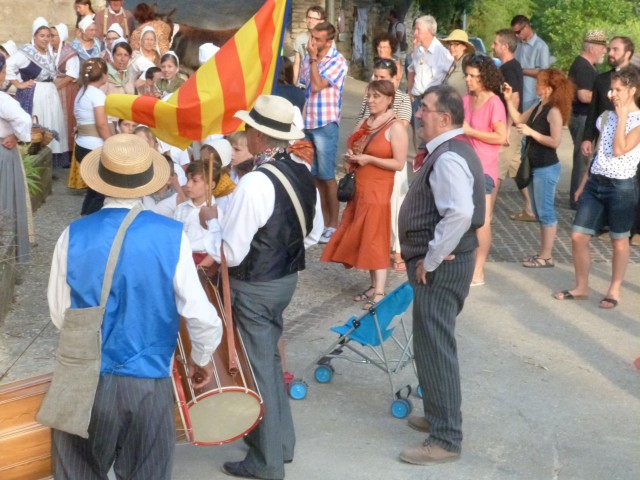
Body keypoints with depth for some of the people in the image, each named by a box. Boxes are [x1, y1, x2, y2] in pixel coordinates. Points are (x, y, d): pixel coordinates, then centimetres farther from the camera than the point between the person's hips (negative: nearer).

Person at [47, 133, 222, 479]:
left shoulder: (74, 235, -9)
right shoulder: (170, 235, -13)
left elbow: (60, 316, 0)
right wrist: (202, 358, 11)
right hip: (148, 382, -1)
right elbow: (200, 314, -9)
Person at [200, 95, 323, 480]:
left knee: (257, 368, 6)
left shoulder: (255, 183, -26)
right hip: (287, 279, 8)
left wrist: (211, 221, -6)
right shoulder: (303, 174, -1)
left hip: (254, 288, -8)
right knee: (270, 359, 23)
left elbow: (230, 253, -22)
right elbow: (314, 233, 11)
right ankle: (282, 442, 37)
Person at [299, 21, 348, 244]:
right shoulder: (308, 58, 10)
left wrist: (313, 59, -12)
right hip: (306, 123, 6)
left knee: (326, 176, -3)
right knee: (314, 175, 10)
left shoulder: (338, 62, -10)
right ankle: (322, 220, 19)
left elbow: (317, 86, -19)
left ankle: (333, 224, 5)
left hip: (325, 125, -6)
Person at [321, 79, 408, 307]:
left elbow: (399, 163, -15)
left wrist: (369, 159, -19)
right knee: (359, 236, 9)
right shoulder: (364, 123, 11)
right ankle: (374, 285, 19)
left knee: (374, 237, -7)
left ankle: (380, 292, -2)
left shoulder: (395, 128, -12)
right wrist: (350, 159, 0)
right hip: (357, 187, 8)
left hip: (378, 190, -8)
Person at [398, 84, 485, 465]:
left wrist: (429, 261, -25)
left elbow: (459, 213, -36)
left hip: (440, 267, -11)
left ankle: (446, 440, 5)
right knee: (433, 344, 20)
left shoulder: (448, 158, -22)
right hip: (444, 261, 11)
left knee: (435, 348, -4)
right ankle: (440, 416, 35)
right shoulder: (452, 149, 12)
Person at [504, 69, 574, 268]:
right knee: (539, 212, 14)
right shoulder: (538, 107, 9)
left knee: (545, 212, -2)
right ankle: (542, 252, 23)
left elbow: (555, 141, -22)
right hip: (534, 167, 9)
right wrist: (508, 100, 9)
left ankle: (547, 256, 5)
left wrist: (531, 132, -22)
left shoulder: (554, 111, -17)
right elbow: (519, 120, 19)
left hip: (547, 169, -9)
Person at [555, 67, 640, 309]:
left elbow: (619, 150, -21)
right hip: (594, 182, 6)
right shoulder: (606, 116, 12)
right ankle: (581, 287, 17)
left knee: (619, 241, 7)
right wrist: (583, 183, 17)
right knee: (578, 237, 3)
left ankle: (614, 289, 20)